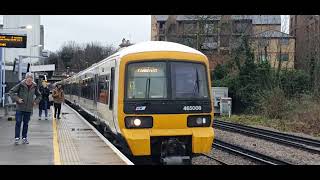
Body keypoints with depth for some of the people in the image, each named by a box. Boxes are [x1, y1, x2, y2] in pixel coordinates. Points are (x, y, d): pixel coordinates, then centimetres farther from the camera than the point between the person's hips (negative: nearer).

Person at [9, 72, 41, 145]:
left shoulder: (34, 86, 2)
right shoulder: (21, 85, -9)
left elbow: (39, 95, 19)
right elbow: (11, 92, -5)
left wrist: (36, 101, 3)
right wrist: (17, 99, -14)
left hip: (29, 109, 3)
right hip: (20, 107, -3)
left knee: (26, 123, 10)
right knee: (18, 122, -4)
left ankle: (24, 137, 19)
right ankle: (17, 137, 2)